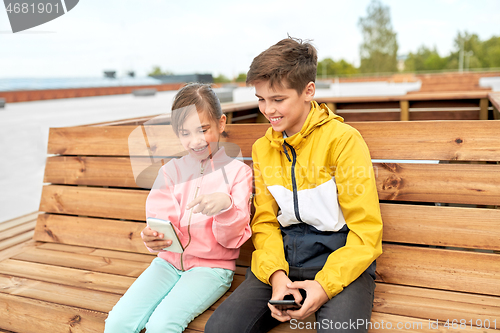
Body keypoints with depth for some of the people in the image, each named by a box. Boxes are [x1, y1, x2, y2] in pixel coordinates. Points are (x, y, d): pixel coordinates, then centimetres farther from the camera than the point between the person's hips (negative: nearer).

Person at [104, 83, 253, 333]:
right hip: (170, 261, 3)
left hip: (212, 265, -3)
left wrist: (226, 205, -27)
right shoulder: (170, 171, 7)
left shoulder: (238, 171, -2)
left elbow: (234, 238, -5)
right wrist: (153, 238, -27)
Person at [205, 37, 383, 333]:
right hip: (284, 259, 4)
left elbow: (366, 228, -9)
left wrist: (326, 285, -19)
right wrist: (276, 275, -9)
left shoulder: (343, 139, -9)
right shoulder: (262, 149, 10)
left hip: (341, 260, -4)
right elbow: (265, 222, 10)